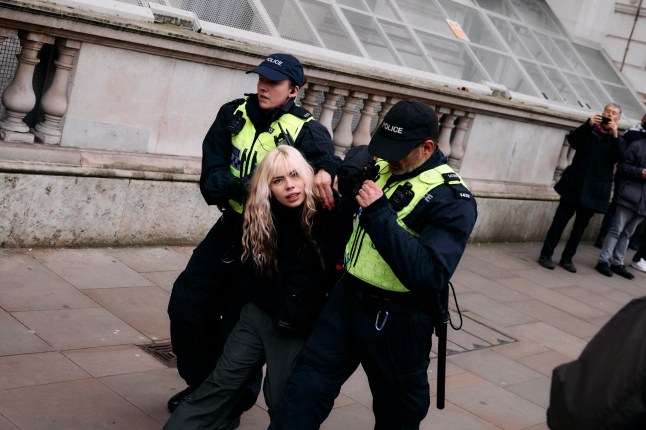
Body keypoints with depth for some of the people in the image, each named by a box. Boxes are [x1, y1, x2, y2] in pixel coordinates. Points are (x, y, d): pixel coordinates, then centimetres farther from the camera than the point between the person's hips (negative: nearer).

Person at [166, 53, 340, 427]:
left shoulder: (304, 130, -15)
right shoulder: (233, 116, -4)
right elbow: (211, 179, -11)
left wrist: (325, 169, -57)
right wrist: (248, 187, -30)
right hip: (231, 227, 5)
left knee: (238, 322, 1)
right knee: (186, 305, 7)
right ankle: (201, 384, 31)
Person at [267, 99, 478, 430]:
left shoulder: (452, 200, -18)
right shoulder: (378, 165, 2)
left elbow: (430, 276, -31)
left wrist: (380, 214, -31)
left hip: (397, 319, -5)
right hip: (347, 296, 6)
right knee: (306, 388, 4)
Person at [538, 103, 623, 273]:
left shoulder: (616, 139, 9)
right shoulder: (589, 131, 9)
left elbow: (619, 157, -7)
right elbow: (572, 140, -7)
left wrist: (615, 135, -20)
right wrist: (588, 124, -18)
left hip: (594, 188, 1)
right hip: (575, 183, -1)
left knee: (581, 225, 5)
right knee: (561, 219, -5)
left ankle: (567, 258, 13)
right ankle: (546, 254, -1)